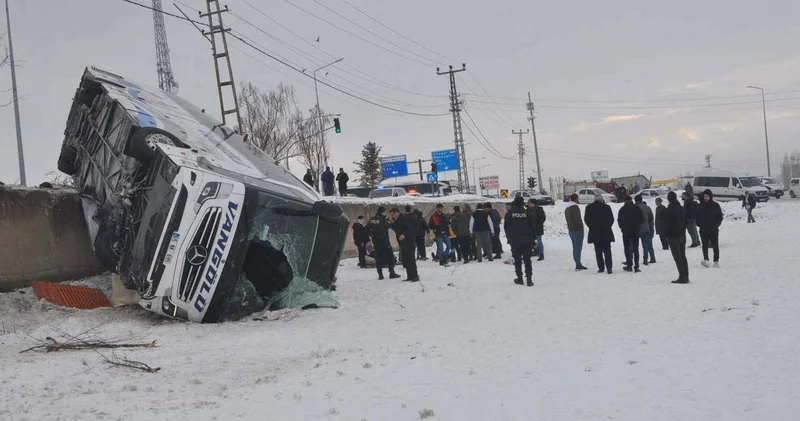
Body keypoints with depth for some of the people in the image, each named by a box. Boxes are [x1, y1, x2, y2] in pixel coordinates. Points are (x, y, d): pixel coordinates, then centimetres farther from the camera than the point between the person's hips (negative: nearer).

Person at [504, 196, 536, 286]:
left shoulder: (509, 214, -2)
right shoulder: (527, 213, -1)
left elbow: (506, 227, 2)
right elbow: (532, 227, 2)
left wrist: (509, 238, 14)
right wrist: (533, 240, 8)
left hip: (515, 241, -1)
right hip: (527, 240, 1)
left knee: (517, 260, 9)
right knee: (527, 260, 3)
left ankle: (519, 278, 11)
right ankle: (529, 279, -4)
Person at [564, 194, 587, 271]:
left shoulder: (566, 209, 14)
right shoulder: (575, 207, -16)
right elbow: (577, 219, -19)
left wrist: (570, 227, 16)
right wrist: (581, 228, -12)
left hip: (570, 230, 9)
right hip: (577, 230, -9)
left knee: (575, 247, 13)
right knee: (578, 247, -7)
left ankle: (578, 264, 17)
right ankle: (578, 265, -9)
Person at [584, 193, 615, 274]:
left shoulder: (589, 207, -1)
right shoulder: (607, 207, -5)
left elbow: (586, 219, 4)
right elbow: (611, 219, 1)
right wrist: (607, 227, 13)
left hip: (594, 232, 1)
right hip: (606, 232, -1)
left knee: (598, 251, 7)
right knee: (607, 250, 2)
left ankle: (601, 267, 5)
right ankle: (609, 267, -8)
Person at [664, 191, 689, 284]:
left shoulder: (669, 210, -15)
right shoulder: (681, 209, 8)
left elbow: (667, 224, -14)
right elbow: (685, 221, 14)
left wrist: (666, 235, -4)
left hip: (673, 236, -7)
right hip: (682, 236, 7)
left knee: (678, 258, -5)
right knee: (683, 257, 13)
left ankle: (682, 277, -7)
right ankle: (686, 276, 15)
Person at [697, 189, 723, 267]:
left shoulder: (716, 205, 1)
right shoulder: (700, 206, 4)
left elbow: (720, 216, 6)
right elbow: (697, 217, 10)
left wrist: (716, 225, -5)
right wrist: (699, 224, -1)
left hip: (714, 230, 0)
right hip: (703, 230, 0)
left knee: (715, 245, 4)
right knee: (705, 245, -6)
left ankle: (716, 261, 5)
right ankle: (706, 260, -10)